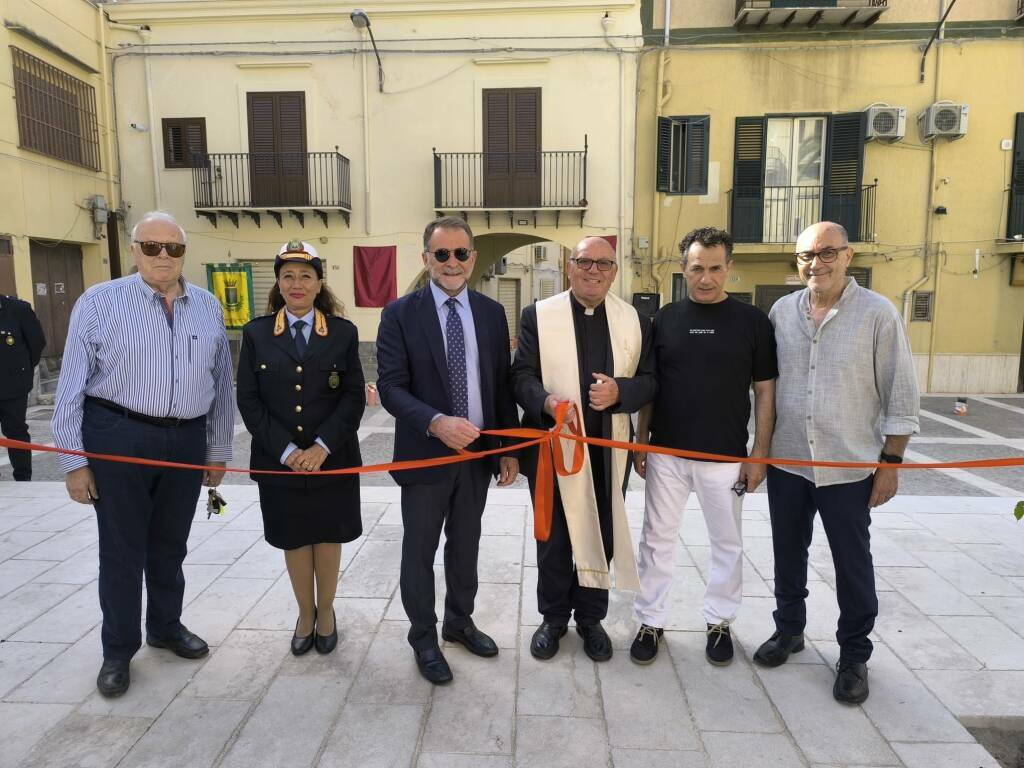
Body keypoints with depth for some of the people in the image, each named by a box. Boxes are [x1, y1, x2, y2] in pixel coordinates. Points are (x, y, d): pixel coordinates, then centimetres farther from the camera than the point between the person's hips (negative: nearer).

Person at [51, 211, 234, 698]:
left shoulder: (208, 307, 5)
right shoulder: (98, 303, -5)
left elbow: (222, 384, 8)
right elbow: (71, 388, -4)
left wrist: (218, 452, 9)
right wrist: (74, 461, -6)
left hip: (187, 440, 3)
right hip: (118, 437, -3)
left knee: (170, 545, 18)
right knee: (122, 549, 8)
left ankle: (166, 627, 40)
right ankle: (118, 650, 29)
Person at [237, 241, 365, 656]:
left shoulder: (343, 332, -2)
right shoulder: (256, 333, 0)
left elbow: (354, 397, -5)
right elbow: (248, 400, -2)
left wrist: (322, 447, -15)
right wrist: (285, 450, -12)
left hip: (332, 459, 0)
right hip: (279, 462, 1)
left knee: (328, 537, 12)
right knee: (294, 541, 13)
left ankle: (325, 612, 33)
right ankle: (305, 614, 34)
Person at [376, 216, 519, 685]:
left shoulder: (492, 312, 3)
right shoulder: (400, 313, -8)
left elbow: (502, 384, 6)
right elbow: (390, 387, -14)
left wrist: (509, 449, 5)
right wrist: (436, 423, -30)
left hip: (479, 452, 4)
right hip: (425, 454, -3)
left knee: (466, 546, 19)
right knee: (420, 551, 11)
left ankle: (459, 622, 41)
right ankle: (423, 638, 32)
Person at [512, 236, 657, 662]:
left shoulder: (636, 321, 4)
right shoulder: (537, 315, -2)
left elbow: (649, 380, 3)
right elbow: (522, 375, -5)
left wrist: (619, 392, -19)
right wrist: (545, 402, -26)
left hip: (609, 453, 2)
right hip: (551, 447, -1)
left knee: (601, 538, 13)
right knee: (553, 539, 12)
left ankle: (590, 618, 34)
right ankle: (553, 617, 32)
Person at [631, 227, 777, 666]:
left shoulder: (752, 321, -2)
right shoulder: (665, 319, 2)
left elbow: (764, 391, 0)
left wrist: (759, 454, -4)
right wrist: (640, 443, 4)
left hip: (726, 457, -1)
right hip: (666, 453, 1)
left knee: (726, 543, 13)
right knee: (658, 539, 9)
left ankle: (720, 621, 32)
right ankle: (651, 621, 24)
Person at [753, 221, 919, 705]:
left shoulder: (878, 313, -8)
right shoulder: (781, 311, 2)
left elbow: (900, 396, -6)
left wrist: (891, 462, -7)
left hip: (850, 467, -3)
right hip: (786, 463, 3)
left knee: (853, 565, 9)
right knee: (788, 554, 17)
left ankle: (854, 655, 29)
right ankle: (789, 629, 37)